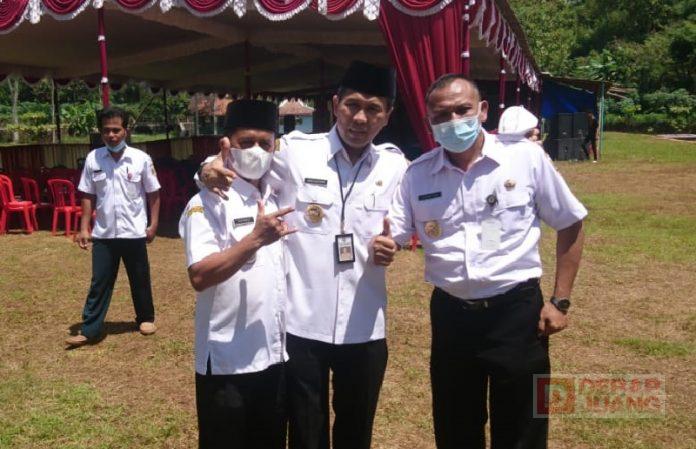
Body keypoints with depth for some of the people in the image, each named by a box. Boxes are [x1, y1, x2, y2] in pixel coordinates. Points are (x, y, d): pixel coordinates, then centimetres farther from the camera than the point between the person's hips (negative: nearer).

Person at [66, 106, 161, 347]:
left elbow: (153, 193, 1)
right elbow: (88, 196, 5)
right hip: (103, 234, 1)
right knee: (99, 282, 6)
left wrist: (153, 224, -2)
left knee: (140, 280, 12)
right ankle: (90, 330, 13)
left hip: (134, 233, -1)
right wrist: (84, 228, 1)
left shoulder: (141, 159, -6)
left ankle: (146, 318, 31)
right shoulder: (93, 158, -1)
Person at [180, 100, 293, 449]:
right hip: (227, 360, -6)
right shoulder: (208, 203, -12)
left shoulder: (275, 200, 10)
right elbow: (199, 276, -23)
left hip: (274, 355, 7)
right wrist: (254, 239, -30)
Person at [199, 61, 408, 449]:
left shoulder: (395, 166, 2)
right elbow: (241, 170, 1)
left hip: (364, 328, 3)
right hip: (301, 324, -2)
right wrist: (212, 169, -22)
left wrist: (387, 247, -11)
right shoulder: (295, 151, -7)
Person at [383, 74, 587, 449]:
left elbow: (570, 225, 2)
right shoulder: (417, 174, 0)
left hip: (516, 310, -2)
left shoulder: (527, 158, -6)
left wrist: (560, 301, -1)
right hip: (450, 315, 3)